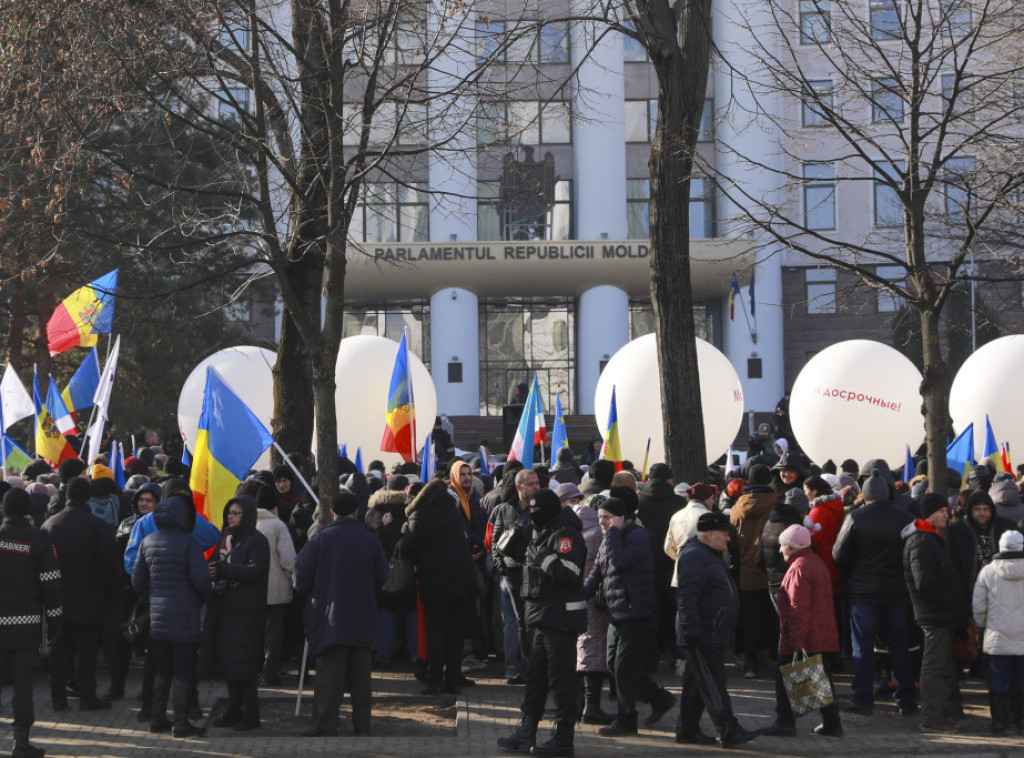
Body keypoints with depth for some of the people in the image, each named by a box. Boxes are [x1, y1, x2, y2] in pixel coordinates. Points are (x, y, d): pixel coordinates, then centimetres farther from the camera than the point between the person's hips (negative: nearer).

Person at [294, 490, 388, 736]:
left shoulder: (320, 539, -9)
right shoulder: (370, 540, -1)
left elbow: (302, 577, -6)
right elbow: (381, 577, 7)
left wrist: (310, 596, 15)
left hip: (330, 619, -3)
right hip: (363, 621, 3)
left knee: (329, 676, -2)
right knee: (361, 677, 11)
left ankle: (324, 728, -4)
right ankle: (362, 727, 15)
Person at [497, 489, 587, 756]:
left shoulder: (566, 535, -15)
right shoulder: (543, 536, 18)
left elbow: (570, 573, -28)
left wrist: (545, 557, -21)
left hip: (561, 620, -11)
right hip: (545, 619, 11)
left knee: (561, 677, -5)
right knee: (535, 674, 14)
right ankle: (526, 732, 21)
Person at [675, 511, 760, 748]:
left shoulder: (712, 556, 20)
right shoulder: (694, 556, -15)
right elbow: (686, 595, -23)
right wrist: (690, 630, -27)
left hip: (713, 633, 11)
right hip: (703, 634, -11)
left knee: (696, 683, 13)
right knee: (713, 683, -9)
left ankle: (687, 730, 18)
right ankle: (728, 732, -8)